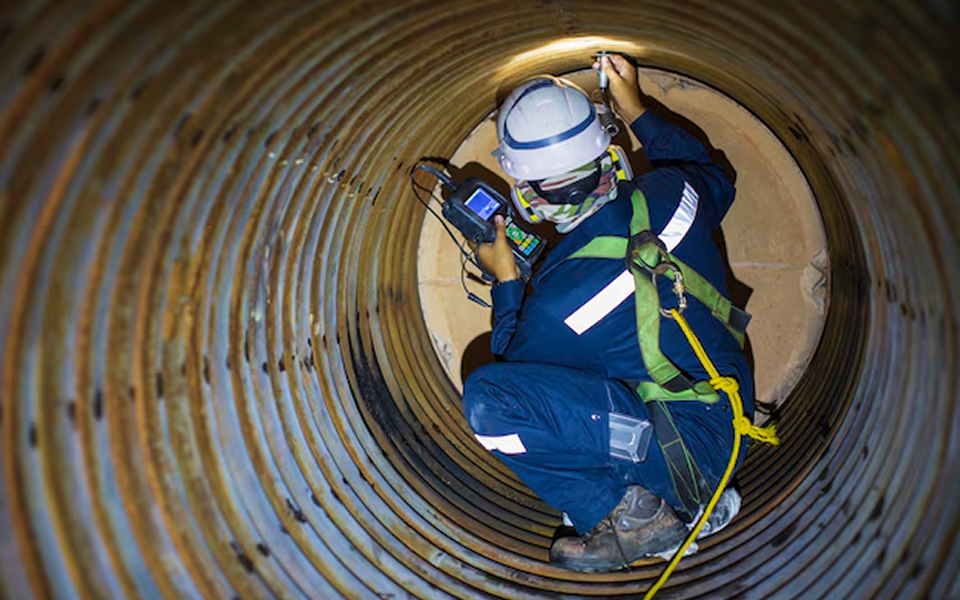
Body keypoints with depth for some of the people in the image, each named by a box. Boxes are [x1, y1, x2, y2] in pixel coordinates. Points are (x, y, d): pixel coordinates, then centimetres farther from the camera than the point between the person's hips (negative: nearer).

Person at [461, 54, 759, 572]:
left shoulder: (558, 299, -24)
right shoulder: (667, 194, -9)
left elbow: (515, 364, -1)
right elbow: (714, 178, 19)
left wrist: (506, 281, 8)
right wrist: (636, 110, 20)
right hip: (734, 405, 8)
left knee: (489, 400, -21)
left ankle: (631, 514, -8)